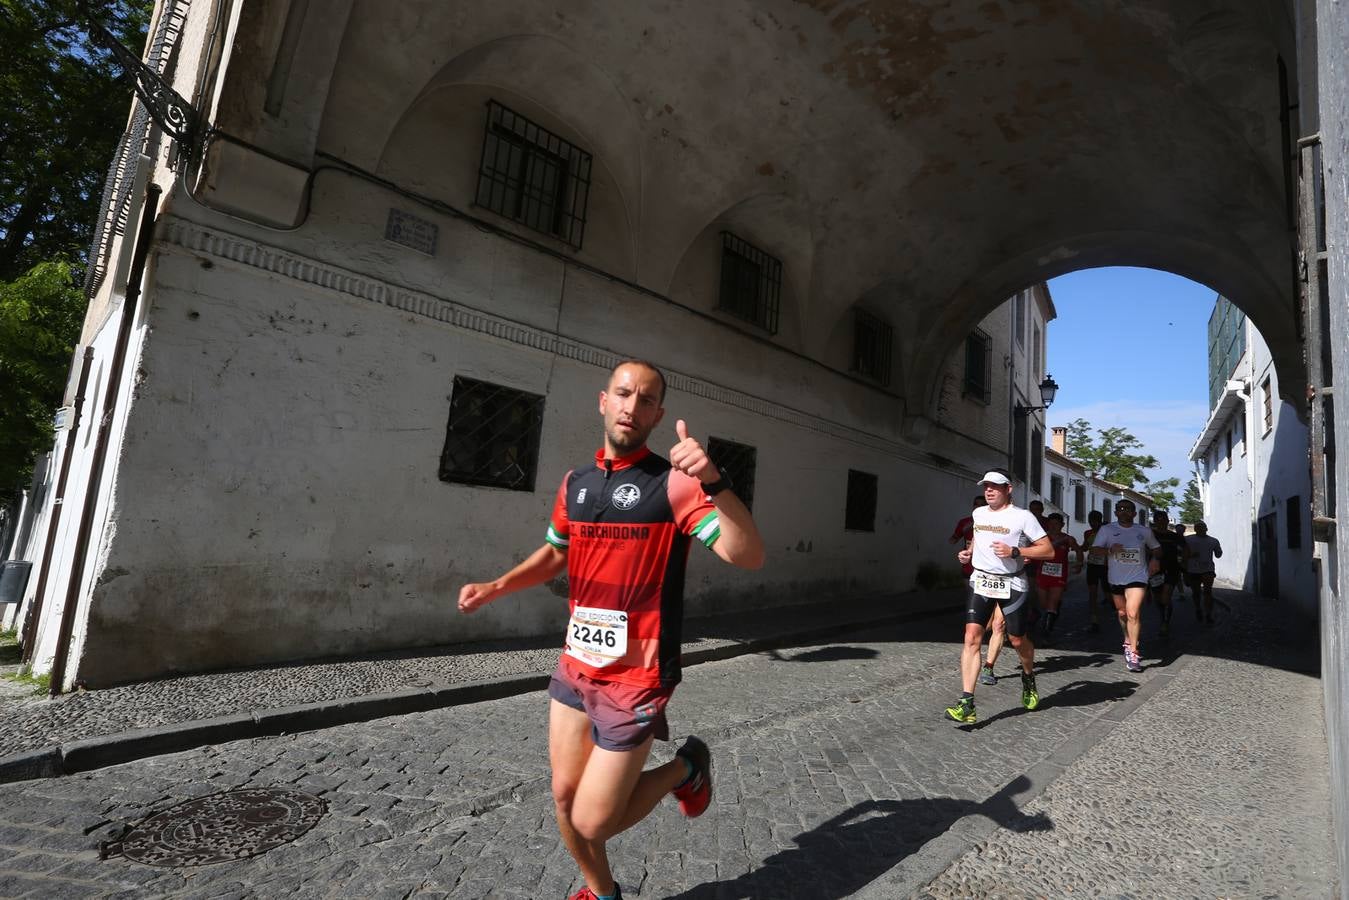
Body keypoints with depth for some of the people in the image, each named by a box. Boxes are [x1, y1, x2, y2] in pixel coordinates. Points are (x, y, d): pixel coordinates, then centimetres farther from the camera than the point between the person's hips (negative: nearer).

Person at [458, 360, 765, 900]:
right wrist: (495, 587, 6)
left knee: (593, 821, 1)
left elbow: (749, 556, -24)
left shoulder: (673, 483, -14)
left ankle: (686, 767, 27)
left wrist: (713, 481, -38)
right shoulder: (576, 482, 4)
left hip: (634, 678, -5)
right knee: (565, 797, 15)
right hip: (575, 667, 6)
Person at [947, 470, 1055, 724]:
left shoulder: (1022, 516, -7)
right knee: (972, 637, -11)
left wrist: (1014, 551, -20)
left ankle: (1028, 678, 46)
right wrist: (969, 551, 10)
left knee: (1017, 640, 10)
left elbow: (1048, 550, -8)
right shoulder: (978, 513, 9)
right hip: (981, 580, 3)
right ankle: (966, 703, -13)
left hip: (1011, 584, -3)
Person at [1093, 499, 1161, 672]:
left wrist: (1154, 559, 1)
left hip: (1138, 577, -2)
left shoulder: (1144, 531, 3)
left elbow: (1155, 547, 20)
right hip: (1116, 578, 2)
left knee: (1132, 614, -15)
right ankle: (1128, 641, 39)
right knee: (1122, 614, 15)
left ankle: (1132, 653, -10)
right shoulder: (1107, 530, -1)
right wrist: (1110, 550, -24)